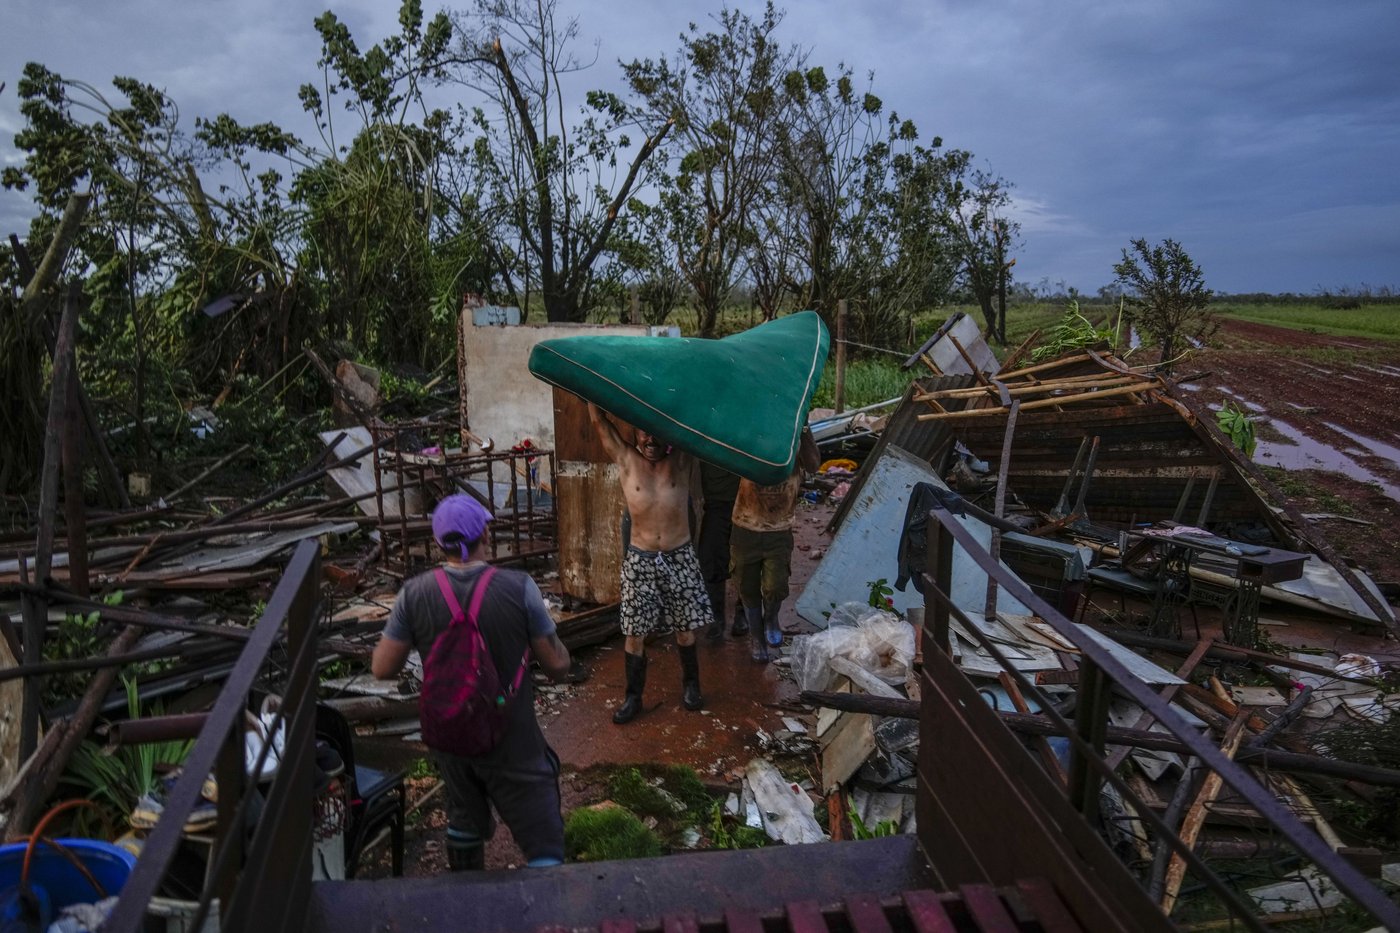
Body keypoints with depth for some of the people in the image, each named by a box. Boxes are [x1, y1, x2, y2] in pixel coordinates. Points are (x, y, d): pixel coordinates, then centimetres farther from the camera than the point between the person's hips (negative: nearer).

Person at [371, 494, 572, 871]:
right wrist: (545, 621, 6)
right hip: (510, 742, -4)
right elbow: (558, 666, -13)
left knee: (465, 818, 30)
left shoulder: (414, 594, -13)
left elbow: (382, 668, -5)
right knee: (544, 845, 8)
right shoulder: (519, 588, -20)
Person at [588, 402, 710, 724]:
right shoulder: (626, 460, -3)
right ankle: (633, 696, 21)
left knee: (685, 628, 13)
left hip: (680, 557, 0)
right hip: (639, 560, 0)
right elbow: (598, 420, -6)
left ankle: (690, 683, 35)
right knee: (635, 633, 5)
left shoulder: (681, 459, -2)